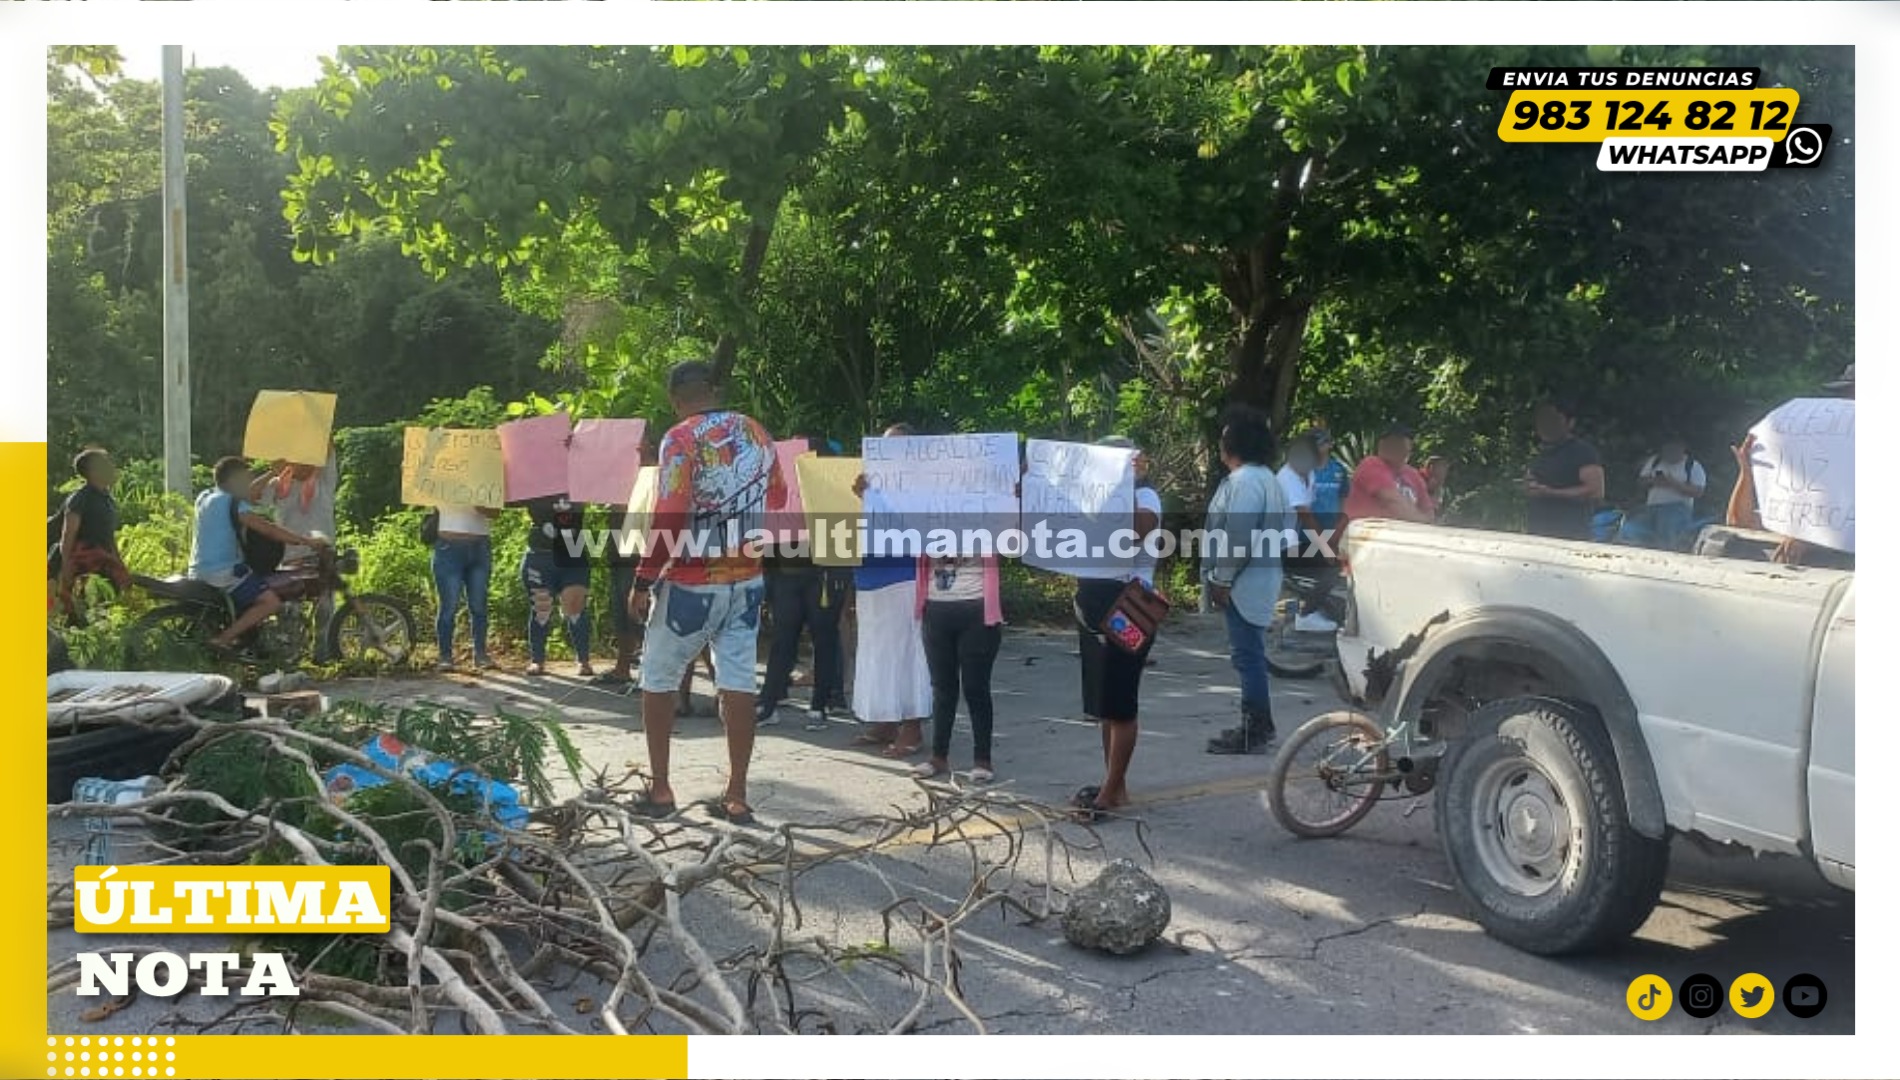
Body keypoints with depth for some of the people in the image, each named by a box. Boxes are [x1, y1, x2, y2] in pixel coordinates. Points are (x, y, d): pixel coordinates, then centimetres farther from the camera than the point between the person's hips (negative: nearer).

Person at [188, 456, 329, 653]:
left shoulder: (205, 497, 14)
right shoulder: (232, 503, -13)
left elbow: (246, 493, 28)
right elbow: (269, 529, -19)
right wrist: (308, 541, -18)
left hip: (199, 573, 10)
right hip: (222, 573, -10)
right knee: (271, 601, -18)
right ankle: (222, 640, -19)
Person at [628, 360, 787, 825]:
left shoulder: (681, 439, -12)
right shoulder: (756, 432, 5)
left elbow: (669, 519, -18)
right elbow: (777, 499, 16)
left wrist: (643, 582, -13)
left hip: (691, 583, -5)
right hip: (746, 581, 5)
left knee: (657, 681, 11)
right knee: (738, 685, 6)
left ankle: (660, 790, 15)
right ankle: (736, 796, 9)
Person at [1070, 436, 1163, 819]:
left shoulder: (1144, 496, -7)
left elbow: (1140, 527, -30)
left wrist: (1130, 483, -27)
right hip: (1094, 607, 9)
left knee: (1120, 704, -4)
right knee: (1103, 704, 11)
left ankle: (1111, 791, 1)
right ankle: (1113, 784, 18)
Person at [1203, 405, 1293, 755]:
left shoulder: (1243, 481, -18)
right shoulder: (1266, 477, 16)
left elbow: (1237, 536, -24)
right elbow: (1285, 524, 20)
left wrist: (1222, 580, -17)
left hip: (1244, 582, -11)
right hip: (1259, 577, 11)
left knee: (1247, 655, -7)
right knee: (1251, 654, 16)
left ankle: (1252, 733, -4)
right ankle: (1259, 724, 24)